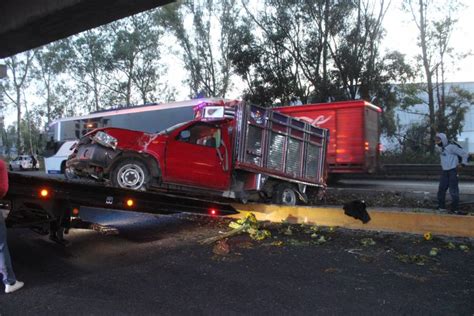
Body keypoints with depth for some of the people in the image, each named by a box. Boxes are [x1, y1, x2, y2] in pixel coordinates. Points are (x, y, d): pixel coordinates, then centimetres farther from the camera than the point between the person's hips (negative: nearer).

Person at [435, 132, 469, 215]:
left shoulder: (451, 147, -15)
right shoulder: (439, 148, 8)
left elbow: (464, 154, -10)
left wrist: (463, 163, -6)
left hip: (453, 171, -8)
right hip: (444, 171, 8)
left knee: (453, 190, -7)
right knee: (441, 189, 7)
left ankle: (454, 208, -2)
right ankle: (441, 206, 16)